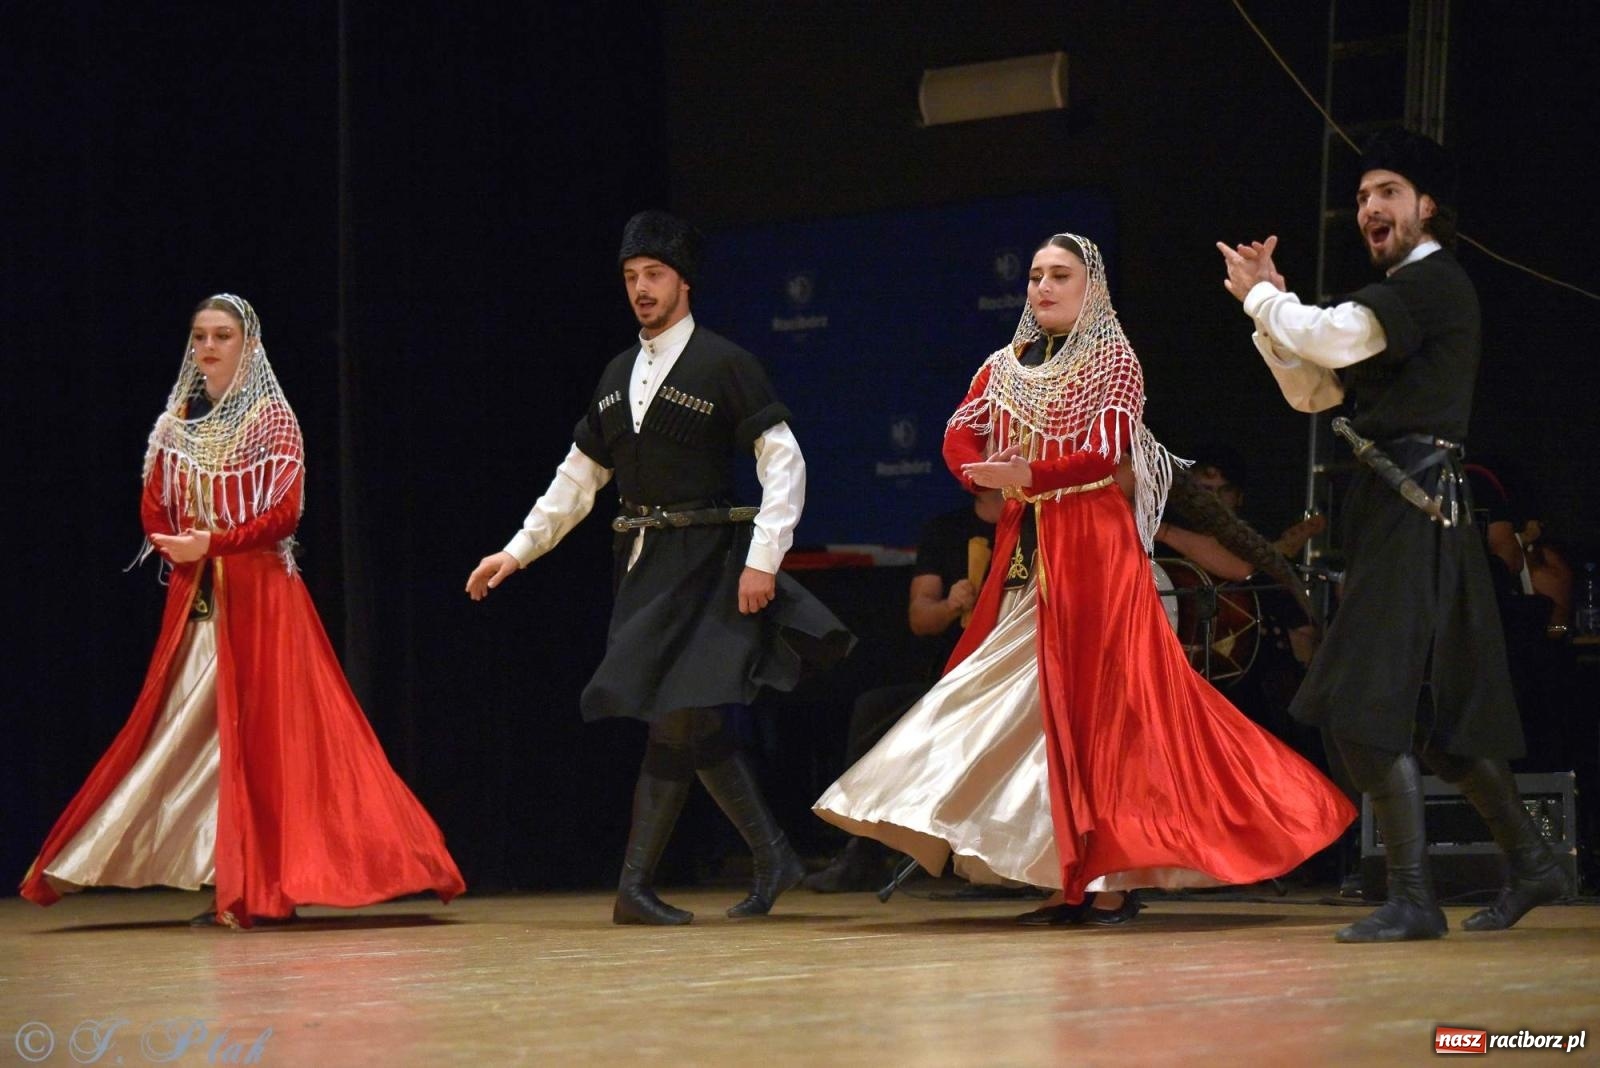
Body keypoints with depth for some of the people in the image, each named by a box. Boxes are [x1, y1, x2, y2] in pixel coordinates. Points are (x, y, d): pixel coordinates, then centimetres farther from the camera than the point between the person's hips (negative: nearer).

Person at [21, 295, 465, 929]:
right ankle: (233, 885, 4)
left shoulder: (272, 418, -1)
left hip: (259, 592, -5)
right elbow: (153, 511, 10)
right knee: (187, 726, 0)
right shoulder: (177, 424, 12)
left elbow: (284, 513, -9)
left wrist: (213, 543, -19)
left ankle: (264, 885, -4)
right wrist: (179, 546, -11)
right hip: (194, 595, 5)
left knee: (262, 727, -6)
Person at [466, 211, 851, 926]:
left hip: (701, 559, -6)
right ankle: (773, 856, 14)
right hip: (641, 564, 7)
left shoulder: (723, 365, -5)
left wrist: (763, 559, -18)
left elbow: (783, 463, -10)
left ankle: (637, 885, -8)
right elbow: (577, 480, 21)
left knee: (677, 717, -10)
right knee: (689, 721, 5)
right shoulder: (617, 376, 15)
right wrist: (517, 552, 16)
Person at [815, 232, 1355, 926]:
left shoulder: (1113, 363, -2)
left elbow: (1106, 454, -13)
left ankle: (1114, 875, -7)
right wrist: (987, 478, -14)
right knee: (1032, 703, 2)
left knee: (1095, 698, -9)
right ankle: (1071, 881, 5)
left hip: (1093, 541, -6)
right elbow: (960, 435, 7)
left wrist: (1030, 475, -26)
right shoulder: (1006, 366, 16)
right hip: (1023, 545, 6)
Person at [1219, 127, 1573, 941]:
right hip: (1408, 506, 10)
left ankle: (1412, 898, -16)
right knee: (1437, 713, 14)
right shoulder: (1398, 296, 23)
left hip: (1415, 500, -10)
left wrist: (1259, 296, -4)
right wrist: (1270, 305, 12)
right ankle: (1530, 864, 22)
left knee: (1367, 708, -15)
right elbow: (1312, 391, 22)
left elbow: (1333, 338, -21)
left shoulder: (1435, 282, -8)